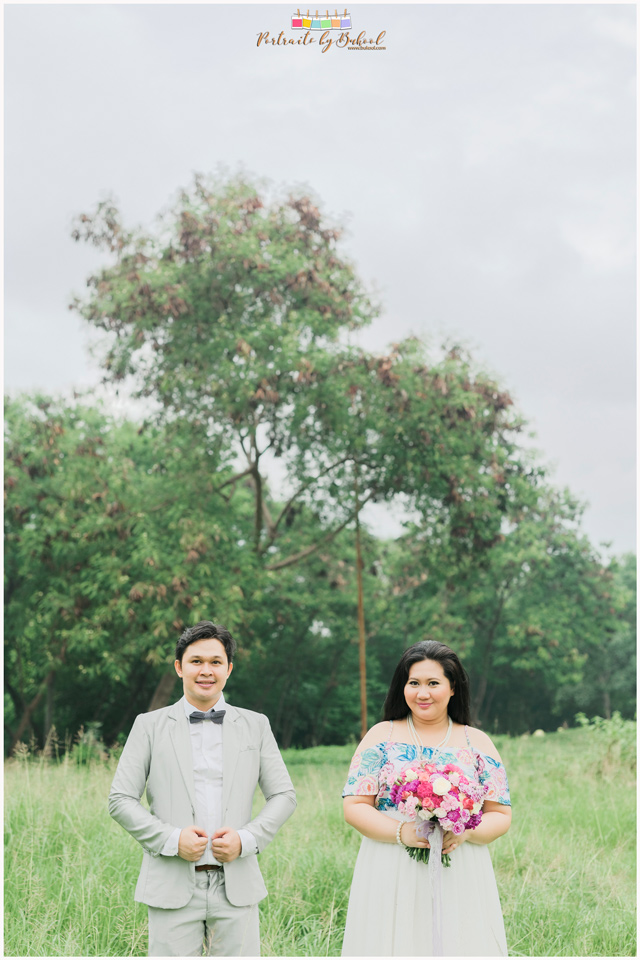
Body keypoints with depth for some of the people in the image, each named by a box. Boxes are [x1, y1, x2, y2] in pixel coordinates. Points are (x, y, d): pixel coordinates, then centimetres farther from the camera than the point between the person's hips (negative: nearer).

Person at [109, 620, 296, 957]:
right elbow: (120, 800, 3)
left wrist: (247, 839, -6)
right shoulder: (150, 726, 6)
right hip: (173, 887, -1)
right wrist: (171, 839, -11)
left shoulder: (255, 726, 11)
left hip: (236, 886, 1)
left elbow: (283, 796, 10)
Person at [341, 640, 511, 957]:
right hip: (392, 881, -1)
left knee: (460, 946, 0)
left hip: (460, 882, 1)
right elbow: (354, 807, 0)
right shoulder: (382, 736, 5)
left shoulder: (478, 744, 8)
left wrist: (466, 832, -15)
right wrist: (401, 832, -17)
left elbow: (501, 815, 6)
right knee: (395, 947, -2)